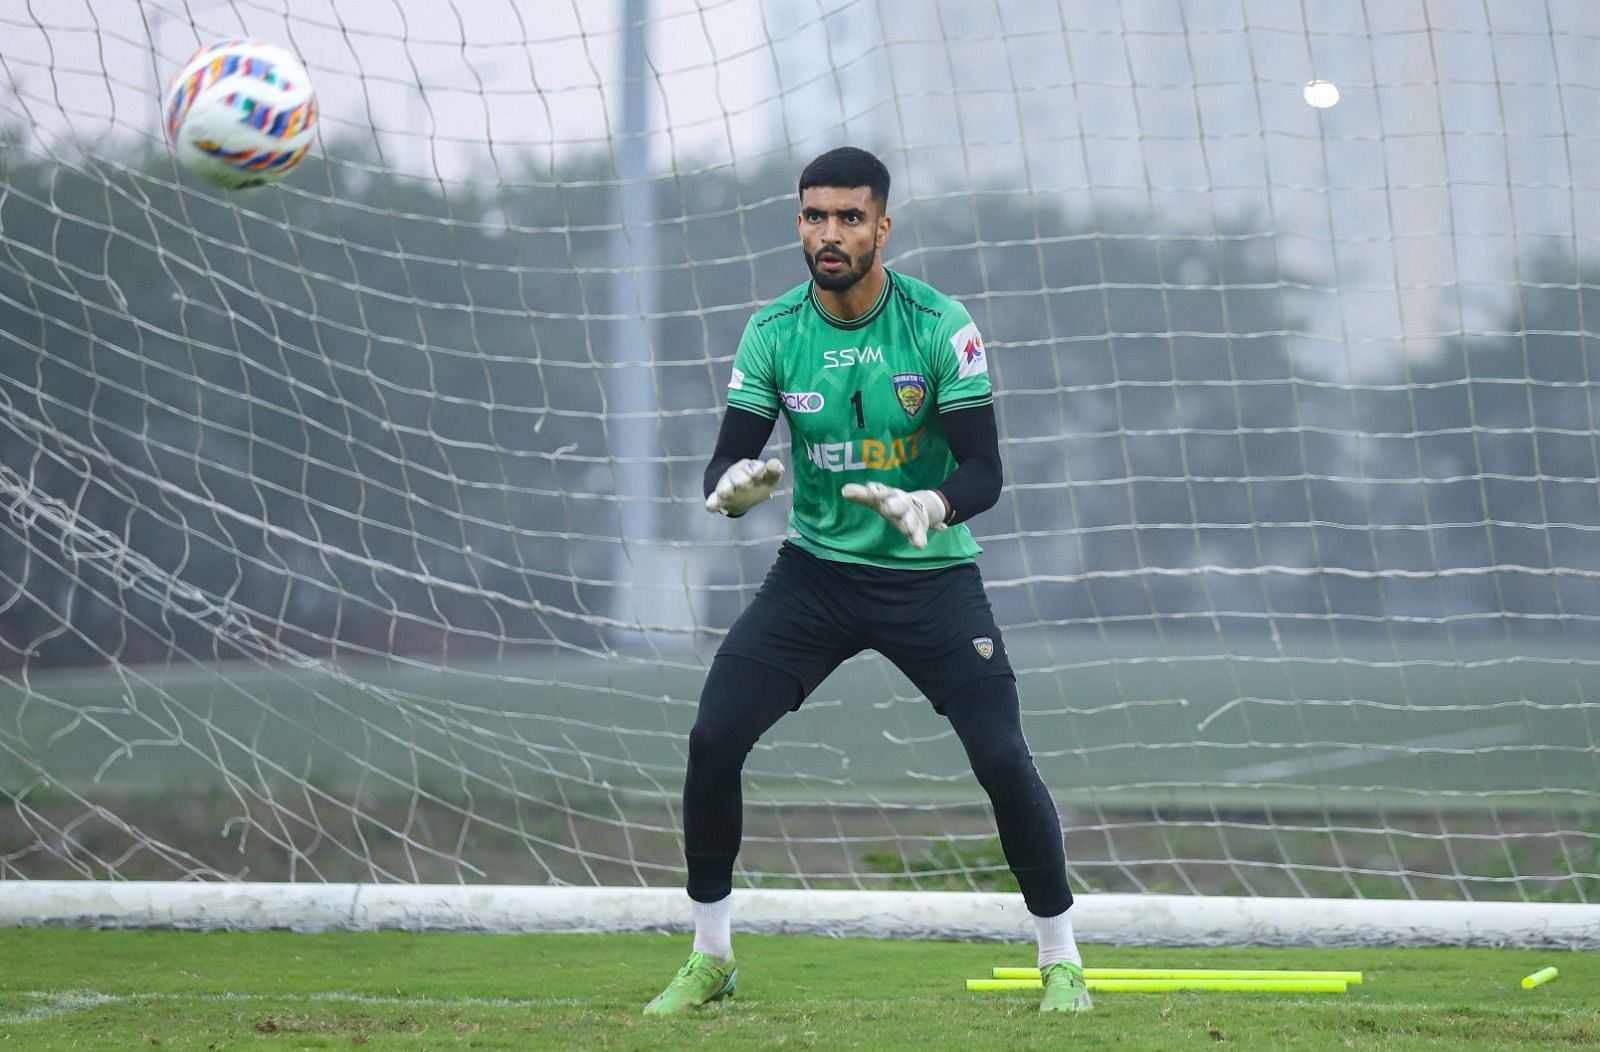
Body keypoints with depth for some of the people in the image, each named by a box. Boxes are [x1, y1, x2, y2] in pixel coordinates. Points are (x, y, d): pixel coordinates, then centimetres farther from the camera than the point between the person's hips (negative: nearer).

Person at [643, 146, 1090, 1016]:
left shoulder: (939, 325, -14)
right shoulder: (772, 333, -6)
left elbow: (984, 471, -16)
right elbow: (726, 462, -8)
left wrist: (929, 506, -37)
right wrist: (733, 486, -33)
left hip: (930, 576, -2)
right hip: (816, 571, 2)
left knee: (1002, 758, -14)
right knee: (712, 739, -11)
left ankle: (1060, 959, 5)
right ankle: (709, 958, 7)